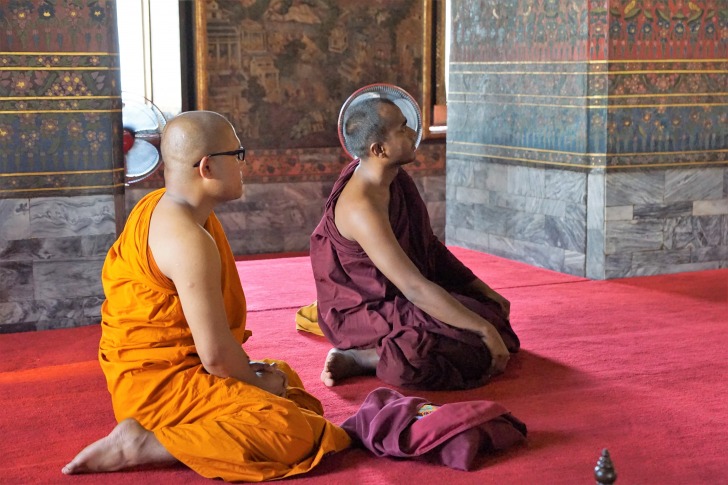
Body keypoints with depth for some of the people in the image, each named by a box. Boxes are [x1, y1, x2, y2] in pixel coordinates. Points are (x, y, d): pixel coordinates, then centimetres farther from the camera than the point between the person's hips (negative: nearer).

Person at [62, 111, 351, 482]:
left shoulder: (162, 207, 7)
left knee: (285, 377, 27)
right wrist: (257, 382, -4)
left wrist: (251, 371, 10)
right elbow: (216, 353, -25)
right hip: (163, 384, -11)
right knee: (293, 435, -23)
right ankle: (141, 445, -16)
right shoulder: (189, 240, -25)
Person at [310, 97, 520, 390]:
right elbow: (414, 288, -32)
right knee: (475, 352, -22)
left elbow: (430, 246, 12)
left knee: (494, 310, 12)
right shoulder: (361, 207, -29)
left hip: (395, 297, 10)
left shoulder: (396, 178, 0)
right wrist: (484, 329, -28)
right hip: (363, 313, -10)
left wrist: (481, 289, 7)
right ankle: (360, 358, -14)